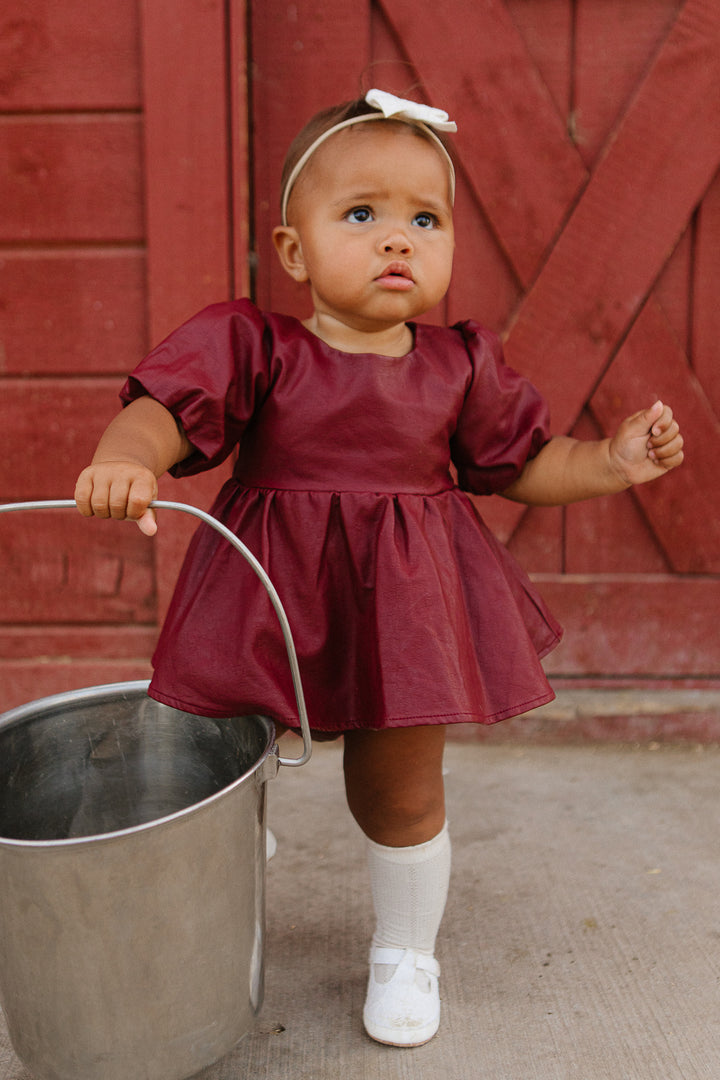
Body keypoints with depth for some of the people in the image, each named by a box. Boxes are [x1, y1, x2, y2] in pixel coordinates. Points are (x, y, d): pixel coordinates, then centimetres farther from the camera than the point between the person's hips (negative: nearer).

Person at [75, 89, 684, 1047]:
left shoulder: (461, 367, -1)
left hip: (408, 606, 1)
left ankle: (406, 949, 42)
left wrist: (616, 462, -6)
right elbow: (163, 408, -20)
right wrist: (125, 458, -42)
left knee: (402, 792, 15)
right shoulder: (253, 348, -10)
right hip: (272, 600, 0)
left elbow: (524, 463, 9)